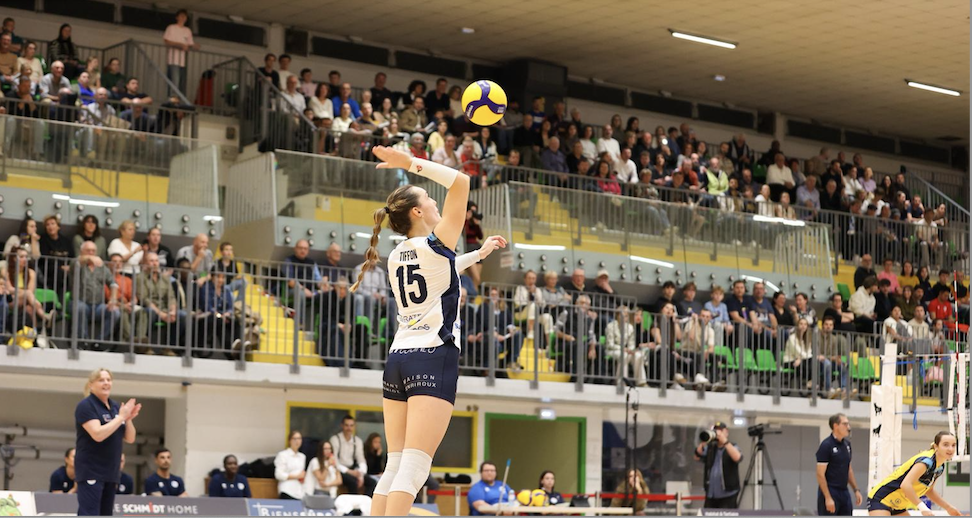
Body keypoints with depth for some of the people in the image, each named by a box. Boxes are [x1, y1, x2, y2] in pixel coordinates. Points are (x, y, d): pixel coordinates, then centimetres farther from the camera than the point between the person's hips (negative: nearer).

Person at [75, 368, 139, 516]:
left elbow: (130, 438, 11)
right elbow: (98, 434, -23)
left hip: (110, 472, 8)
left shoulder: (116, 407, 12)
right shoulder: (86, 406, -9)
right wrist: (121, 417, -17)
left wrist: (129, 419, -7)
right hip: (91, 471, -8)